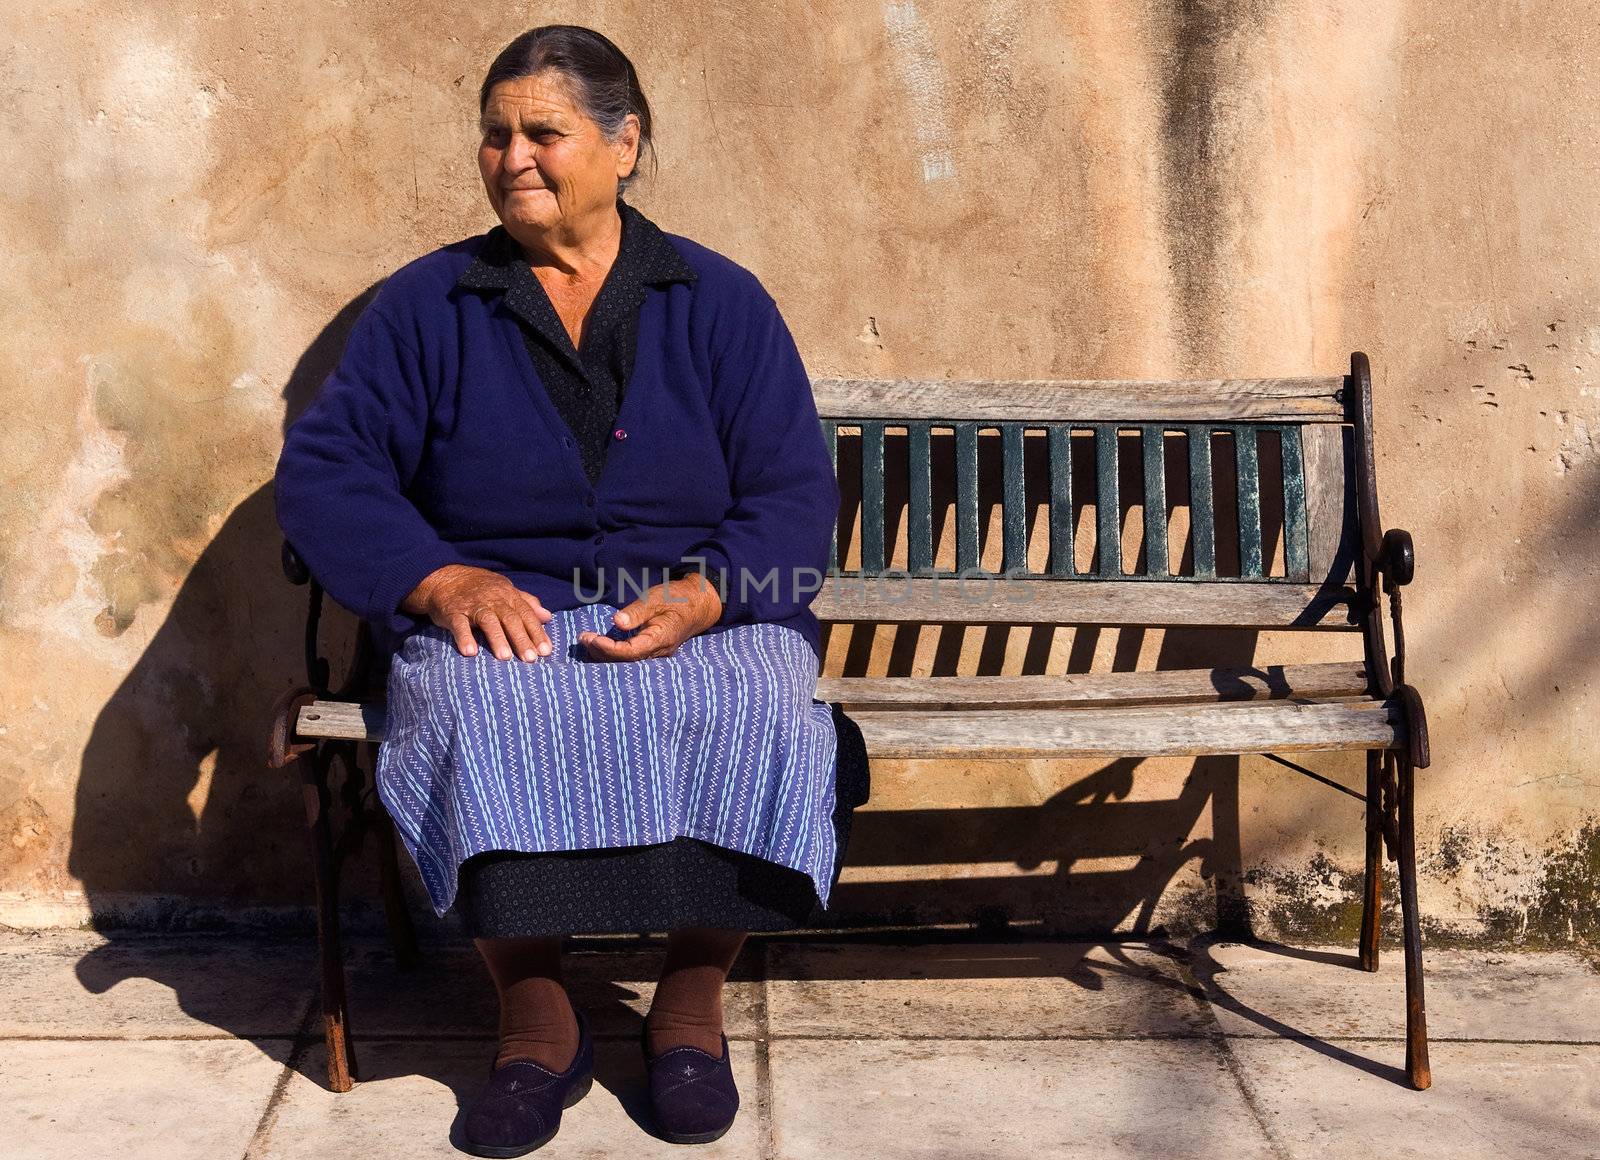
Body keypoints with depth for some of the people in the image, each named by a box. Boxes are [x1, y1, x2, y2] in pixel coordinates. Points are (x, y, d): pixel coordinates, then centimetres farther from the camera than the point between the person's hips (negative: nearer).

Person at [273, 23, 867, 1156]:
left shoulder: (720, 301, 9)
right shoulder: (428, 305, 10)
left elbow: (797, 493, 3)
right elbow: (322, 465, 4)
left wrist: (701, 597, -17)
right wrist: (440, 580, -14)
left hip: (703, 617, 0)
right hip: (495, 616, 0)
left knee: (755, 718, -32)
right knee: (476, 719, -34)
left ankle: (693, 998, -10)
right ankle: (535, 1014, -15)